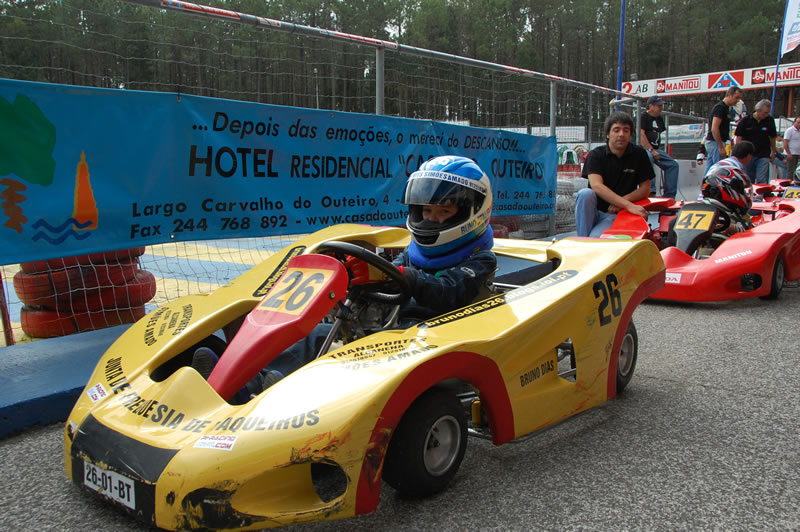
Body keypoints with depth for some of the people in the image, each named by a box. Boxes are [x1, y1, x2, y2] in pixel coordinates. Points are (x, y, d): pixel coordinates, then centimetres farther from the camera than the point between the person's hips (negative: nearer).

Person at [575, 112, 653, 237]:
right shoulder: (595, 155, -3)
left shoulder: (639, 154, 5)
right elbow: (596, 185, -19)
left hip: (616, 214, -2)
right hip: (593, 212, 2)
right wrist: (628, 205, -28)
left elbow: (645, 189, 5)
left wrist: (619, 202, -13)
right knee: (585, 194, -34)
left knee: (595, 238, -36)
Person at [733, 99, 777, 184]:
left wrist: (773, 152, 17)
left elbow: (772, 137, 13)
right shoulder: (745, 120, -4)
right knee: (748, 181, 8)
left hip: (763, 156, 0)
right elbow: (739, 137, -1)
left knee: (762, 181, -9)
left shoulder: (770, 120, 2)